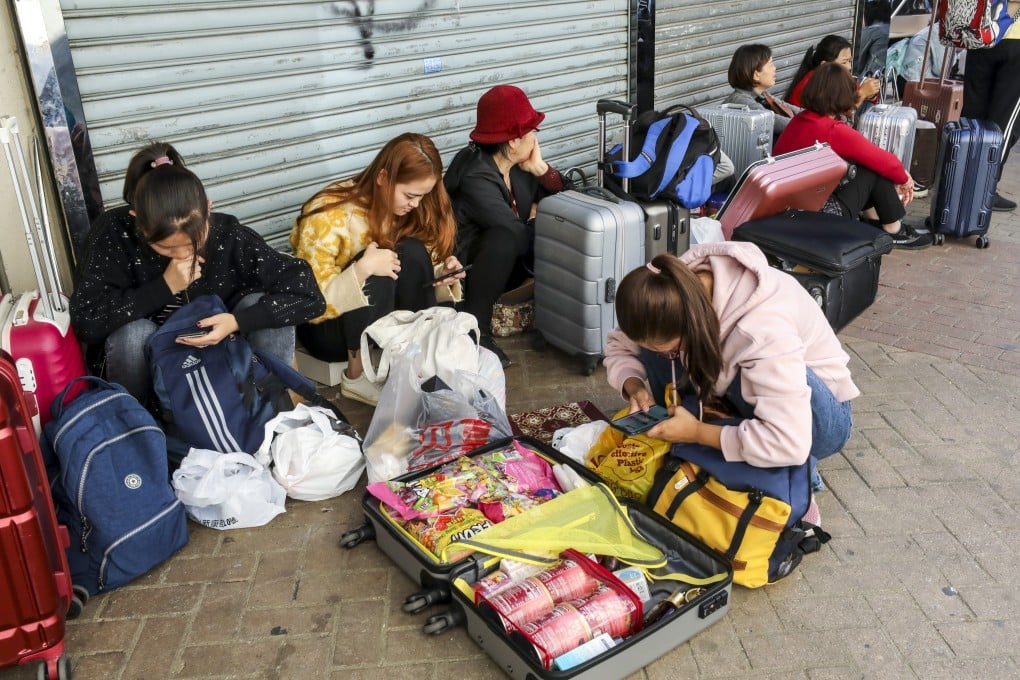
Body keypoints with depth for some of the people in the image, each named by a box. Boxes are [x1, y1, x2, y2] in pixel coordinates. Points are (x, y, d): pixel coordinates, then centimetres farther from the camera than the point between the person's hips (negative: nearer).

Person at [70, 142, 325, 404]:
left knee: (260, 306, -25)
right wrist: (164, 287, -31)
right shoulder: (115, 232, -22)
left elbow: (308, 293, -23)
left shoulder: (228, 235, -22)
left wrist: (238, 322, -35)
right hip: (152, 369, 0)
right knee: (133, 331, -32)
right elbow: (85, 320, -27)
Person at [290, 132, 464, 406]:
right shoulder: (329, 216, -25)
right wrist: (362, 269, -39)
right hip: (324, 326, -5)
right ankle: (356, 376, -20)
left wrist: (442, 272, -18)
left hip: (383, 320, 5)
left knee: (413, 252, -20)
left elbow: (416, 268, 5)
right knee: (375, 272, -32)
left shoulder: (403, 208, -7)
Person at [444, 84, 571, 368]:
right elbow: (521, 237, -29)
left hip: (508, 264, 7)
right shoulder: (477, 180, -28)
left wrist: (541, 168, -16)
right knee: (504, 237, -38)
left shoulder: (520, 164, -5)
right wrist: (536, 219, -9)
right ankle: (476, 333, -30)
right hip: (467, 268, -7)